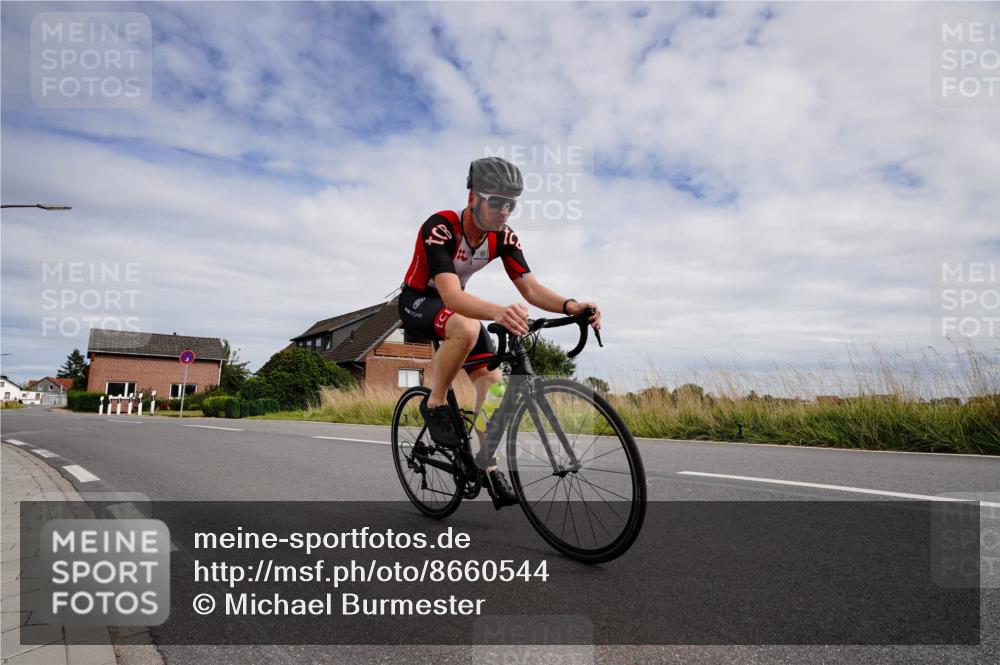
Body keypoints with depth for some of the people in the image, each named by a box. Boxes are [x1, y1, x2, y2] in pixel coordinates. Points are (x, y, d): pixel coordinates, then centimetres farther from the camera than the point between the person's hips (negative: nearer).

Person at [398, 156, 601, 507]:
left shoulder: (504, 238, -14)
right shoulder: (440, 227, -32)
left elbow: (531, 287, -20)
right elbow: (451, 295, -45)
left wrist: (570, 305, -41)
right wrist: (499, 312, -64)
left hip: (456, 303, 6)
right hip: (417, 301, -6)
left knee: (491, 377, -6)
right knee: (467, 328, -38)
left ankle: (489, 466, 8)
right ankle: (435, 405, -14)